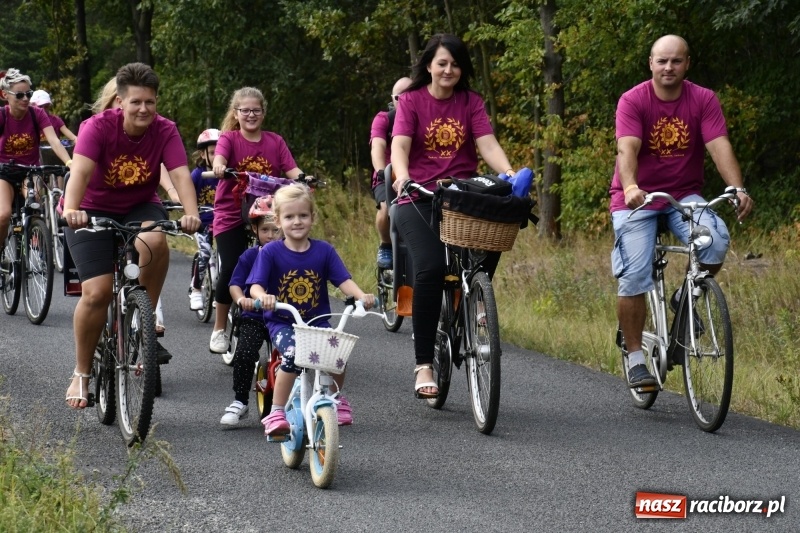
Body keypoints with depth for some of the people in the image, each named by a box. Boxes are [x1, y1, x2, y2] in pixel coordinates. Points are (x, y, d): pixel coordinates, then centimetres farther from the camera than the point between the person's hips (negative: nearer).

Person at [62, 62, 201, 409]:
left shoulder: (165, 131, -14)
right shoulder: (98, 127, -22)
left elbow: (180, 175, -26)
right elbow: (81, 172, -37)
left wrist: (191, 214, -45)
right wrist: (71, 210, -56)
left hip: (140, 207, 2)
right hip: (93, 212, -2)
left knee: (155, 243, -34)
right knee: (97, 293, -16)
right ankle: (81, 375, 4)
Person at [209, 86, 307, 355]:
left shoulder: (275, 142, 7)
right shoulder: (229, 138, -1)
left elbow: (291, 169, -3)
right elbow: (219, 157, -21)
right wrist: (219, 167, -45)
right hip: (231, 216, -3)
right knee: (231, 269, -15)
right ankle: (219, 330, 1)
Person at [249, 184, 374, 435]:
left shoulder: (324, 251, 0)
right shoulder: (271, 252, -7)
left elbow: (343, 280, -6)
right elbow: (255, 284, -12)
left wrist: (362, 296, -25)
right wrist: (263, 297, -36)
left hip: (318, 321, 2)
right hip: (282, 322, -2)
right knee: (293, 354, -32)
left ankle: (335, 398, 11)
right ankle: (276, 413, -16)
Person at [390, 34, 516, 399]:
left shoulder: (471, 103, 10)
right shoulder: (411, 101, 3)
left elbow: (487, 144, -4)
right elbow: (400, 146, -10)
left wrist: (509, 174, -24)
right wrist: (402, 176, -32)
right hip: (419, 200, -2)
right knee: (430, 267, -26)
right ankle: (423, 365, -20)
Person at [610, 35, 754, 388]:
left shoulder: (704, 100, -5)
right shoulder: (633, 101, -11)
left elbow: (720, 146, -16)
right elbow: (627, 148, -25)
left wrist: (738, 189, -33)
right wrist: (630, 188, -45)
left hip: (684, 196, 2)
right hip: (637, 199, -2)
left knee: (716, 240, -27)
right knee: (633, 278, -12)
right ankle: (635, 358, 3)